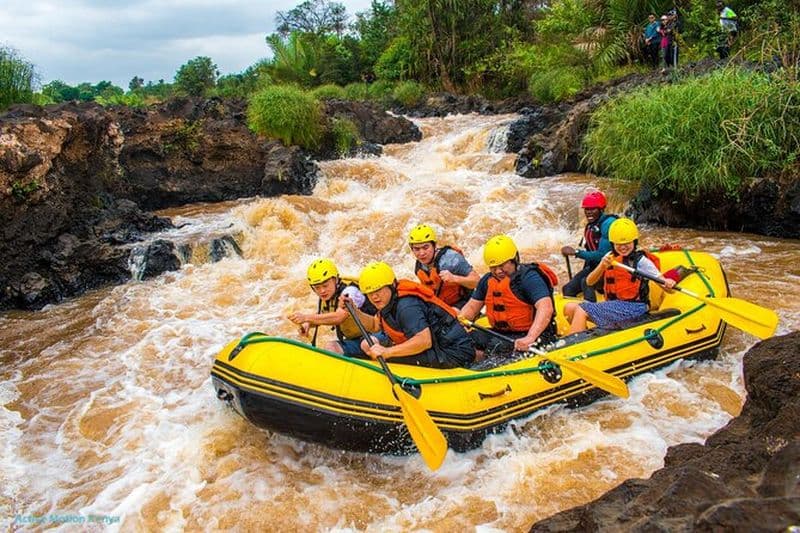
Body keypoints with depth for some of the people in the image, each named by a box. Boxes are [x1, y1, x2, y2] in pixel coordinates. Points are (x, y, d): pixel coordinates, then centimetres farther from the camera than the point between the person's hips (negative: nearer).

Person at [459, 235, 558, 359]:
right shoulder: (488, 280, 9)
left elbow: (546, 308, -29)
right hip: (500, 333, 7)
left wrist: (530, 338, -42)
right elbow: (472, 306, 14)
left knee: (497, 346, -33)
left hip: (533, 334, -7)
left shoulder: (529, 278, -15)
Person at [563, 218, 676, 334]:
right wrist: (602, 266, -18)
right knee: (570, 308, -1)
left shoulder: (641, 260, -6)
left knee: (581, 311, -21)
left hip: (632, 308, -7)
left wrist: (668, 284, -33)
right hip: (614, 305, 7)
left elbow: (662, 280, -9)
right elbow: (589, 281, 0)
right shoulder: (609, 257, 10)